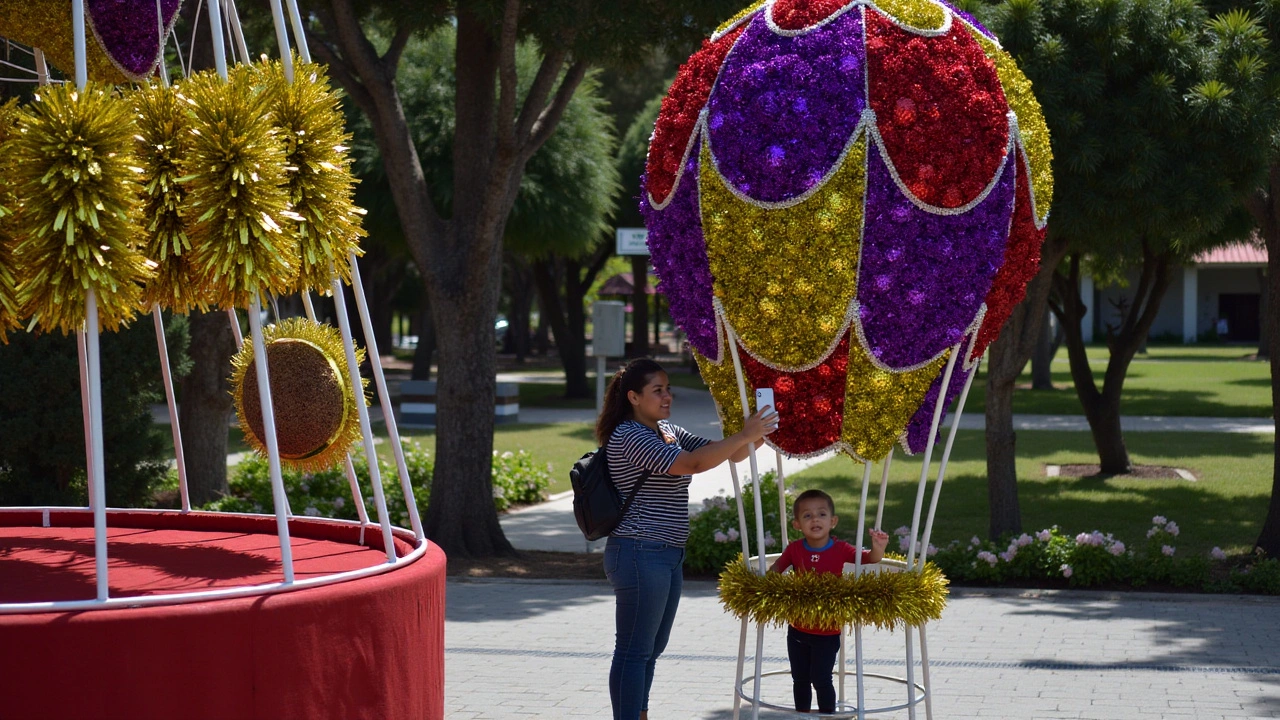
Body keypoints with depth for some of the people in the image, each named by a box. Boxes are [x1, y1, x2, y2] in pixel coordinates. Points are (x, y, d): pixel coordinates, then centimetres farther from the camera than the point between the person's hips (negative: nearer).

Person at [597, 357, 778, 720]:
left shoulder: (668, 431, 15)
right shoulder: (629, 436, -15)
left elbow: (724, 454, 10)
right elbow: (691, 464, -26)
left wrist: (759, 435, -9)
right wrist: (743, 435, -27)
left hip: (668, 555, 10)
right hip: (641, 554, -10)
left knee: (652, 647, 16)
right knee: (634, 650, -5)